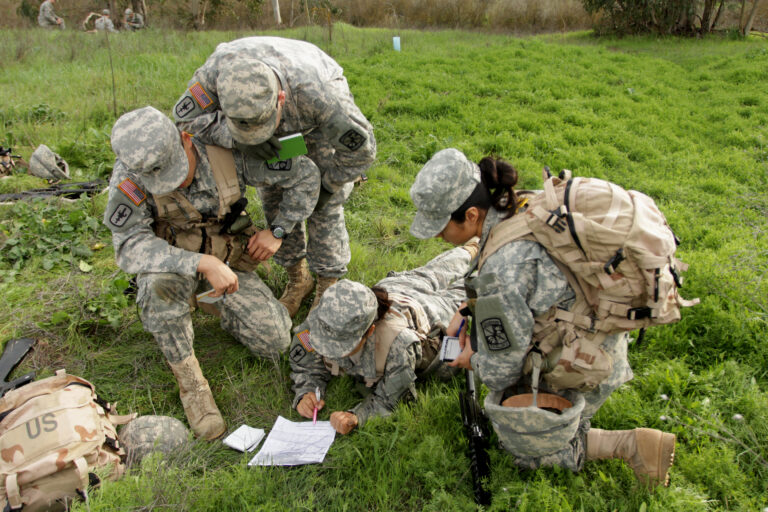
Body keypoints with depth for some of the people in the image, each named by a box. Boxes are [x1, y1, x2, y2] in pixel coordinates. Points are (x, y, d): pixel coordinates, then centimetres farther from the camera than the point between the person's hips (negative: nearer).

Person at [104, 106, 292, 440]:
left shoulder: (228, 152, -22)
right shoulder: (129, 175, -24)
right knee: (159, 284, -39)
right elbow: (129, 246, -34)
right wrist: (204, 264, -43)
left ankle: (215, 302, 20)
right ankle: (189, 383, -18)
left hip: (226, 262, 2)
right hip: (169, 262, -1)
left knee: (275, 342, -10)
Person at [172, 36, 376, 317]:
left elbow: (361, 149, -33)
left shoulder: (321, 96, -48)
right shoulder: (219, 69, -41)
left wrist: (325, 185, -18)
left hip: (318, 124, -3)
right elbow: (185, 116, -27)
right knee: (273, 196, 1)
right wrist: (238, 139, -42)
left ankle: (329, 284, 9)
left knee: (323, 203, -9)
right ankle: (297, 278, 19)